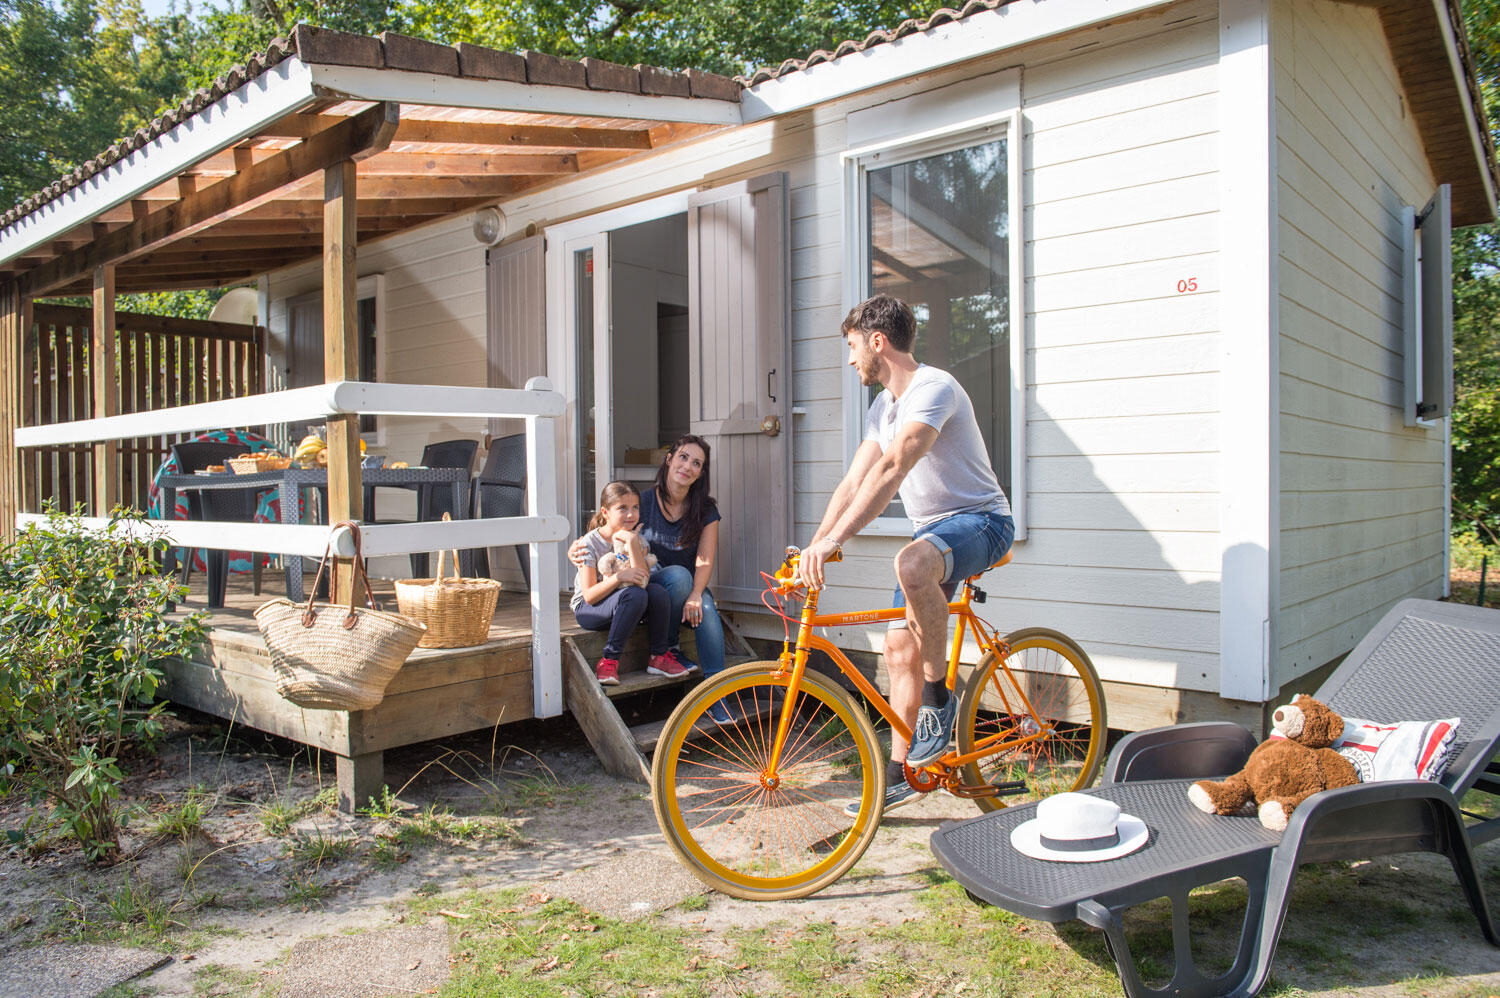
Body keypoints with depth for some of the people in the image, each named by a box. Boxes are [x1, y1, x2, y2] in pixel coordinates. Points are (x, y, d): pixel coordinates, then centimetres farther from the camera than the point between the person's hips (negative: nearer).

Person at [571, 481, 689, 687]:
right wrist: (619, 577, -33)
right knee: (635, 595, -34)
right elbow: (589, 596, -18)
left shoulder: (637, 541, -1)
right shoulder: (590, 543, -13)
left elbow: (643, 581, -18)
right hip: (587, 609, -5)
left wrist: (632, 542, -23)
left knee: (657, 591, -26)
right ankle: (609, 660, -27)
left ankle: (659, 656, -12)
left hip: (622, 606, 5)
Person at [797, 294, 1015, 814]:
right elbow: (853, 483, 9)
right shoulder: (883, 406, 12)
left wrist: (833, 539, -40)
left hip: (980, 521, -9)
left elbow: (891, 470, -33)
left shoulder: (933, 387, -19)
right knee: (899, 649, 3)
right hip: (932, 530, 9)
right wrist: (812, 547, -2)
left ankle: (939, 695, -19)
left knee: (911, 564, -40)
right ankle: (899, 775, 15)